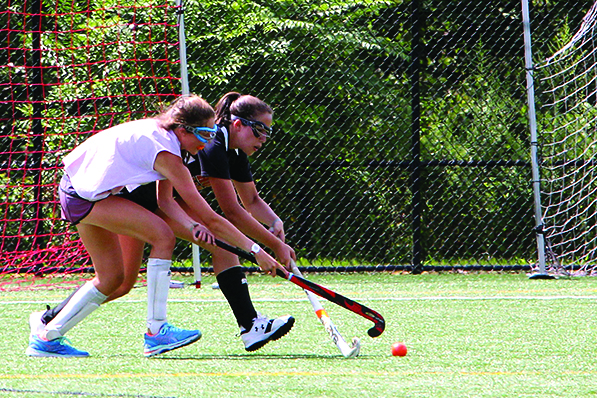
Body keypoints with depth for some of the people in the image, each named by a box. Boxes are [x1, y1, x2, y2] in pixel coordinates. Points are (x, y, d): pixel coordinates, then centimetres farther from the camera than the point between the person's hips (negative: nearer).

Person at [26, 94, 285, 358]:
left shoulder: (161, 133, 5)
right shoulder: (166, 155, -23)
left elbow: (164, 199, 3)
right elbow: (210, 218, -21)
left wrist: (192, 227, -15)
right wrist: (255, 250, -17)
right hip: (87, 196, -10)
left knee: (112, 277, 16)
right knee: (163, 236, -17)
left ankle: (46, 337, 24)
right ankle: (156, 332, -14)